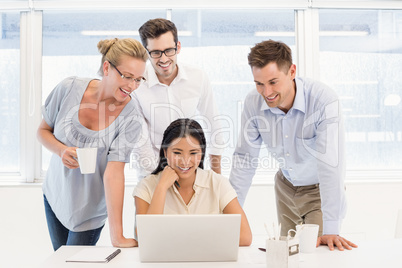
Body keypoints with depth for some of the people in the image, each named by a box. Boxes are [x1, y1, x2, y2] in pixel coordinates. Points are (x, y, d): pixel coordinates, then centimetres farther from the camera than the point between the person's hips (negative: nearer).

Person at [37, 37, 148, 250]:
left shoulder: (131, 118, -23)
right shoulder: (69, 89, -17)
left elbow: (114, 172, -28)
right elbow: (43, 130, -3)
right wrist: (61, 150, -25)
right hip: (56, 194, 3)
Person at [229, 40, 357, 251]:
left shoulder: (324, 101, -31)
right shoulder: (253, 103, -18)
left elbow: (330, 164, -35)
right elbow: (245, 160, -10)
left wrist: (331, 229, -37)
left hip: (320, 188, -3)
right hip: (286, 186, 4)